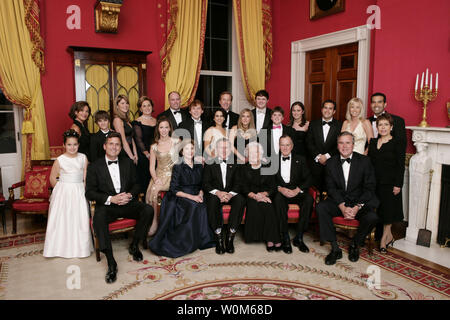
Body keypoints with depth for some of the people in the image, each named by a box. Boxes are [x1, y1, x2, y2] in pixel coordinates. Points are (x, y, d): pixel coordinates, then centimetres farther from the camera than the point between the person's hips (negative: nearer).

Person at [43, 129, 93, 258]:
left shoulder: (83, 158, 0)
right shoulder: (59, 160, -5)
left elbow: (86, 177, 1)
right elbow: (52, 178, 3)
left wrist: (84, 190, -6)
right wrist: (60, 190, 2)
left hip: (79, 192, 1)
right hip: (63, 192, -1)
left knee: (80, 218, 2)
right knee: (62, 218, 2)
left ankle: (80, 247, 16)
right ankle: (62, 247, 16)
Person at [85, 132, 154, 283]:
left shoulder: (128, 163, 13)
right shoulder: (94, 166, 3)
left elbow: (136, 184, 13)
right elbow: (90, 192, -2)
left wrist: (130, 195, -10)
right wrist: (111, 199, -17)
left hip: (128, 203, 3)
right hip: (107, 205, -3)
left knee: (148, 210, -24)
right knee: (98, 218, -36)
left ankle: (134, 245, -2)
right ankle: (111, 263, -31)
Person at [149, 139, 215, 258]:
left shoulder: (199, 167, 13)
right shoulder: (178, 167, 0)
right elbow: (174, 190, -6)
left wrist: (200, 194, -7)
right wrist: (191, 197, -17)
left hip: (196, 198, 4)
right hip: (180, 199, -4)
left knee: (203, 206, -28)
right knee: (195, 206, -33)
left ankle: (204, 239, -17)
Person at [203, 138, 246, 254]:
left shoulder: (235, 164, 13)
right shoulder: (210, 164, 9)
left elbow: (237, 183, 3)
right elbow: (206, 183, 0)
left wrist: (231, 194, -19)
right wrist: (218, 192, -20)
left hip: (231, 194, 1)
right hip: (214, 194, -1)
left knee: (241, 200, -32)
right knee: (213, 200, -36)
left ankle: (230, 236, -27)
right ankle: (219, 238, -31)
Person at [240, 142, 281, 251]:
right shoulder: (244, 169, 12)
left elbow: (273, 188, 5)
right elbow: (244, 188, 3)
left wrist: (263, 194, -15)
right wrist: (254, 195, -16)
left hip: (266, 196, 0)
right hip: (251, 197, 0)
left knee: (268, 206, -33)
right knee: (254, 206, -33)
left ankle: (271, 239, -29)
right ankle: (271, 239, -30)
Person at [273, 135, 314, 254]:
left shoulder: (300, 160, 12)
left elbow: (308, 179, 3)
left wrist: (297, 190, -15)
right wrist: (280, 188, -17)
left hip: (297, 192, 1)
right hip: (280, 192, -1)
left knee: (309, 199, -31)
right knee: (278, 199, -35)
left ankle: (299, 238, -22)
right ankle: (285, 238, -29)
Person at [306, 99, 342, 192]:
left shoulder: (340, 125, 4)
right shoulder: (313, 124, 9)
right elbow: (309, 143, 2)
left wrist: (327, 156, -12)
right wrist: (318, 156, -9)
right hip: (315, 163, 1)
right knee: (316, 188, 1)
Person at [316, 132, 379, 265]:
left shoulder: (364, 161, -2)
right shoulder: (331, 162, 2)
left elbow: (369, 188, -5)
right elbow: (331, 188, -3)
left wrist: (357, 207, -19)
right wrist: (342, 207, -19)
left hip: (359, 202, -1)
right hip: (338, 201, 1)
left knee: (372, 217, -30)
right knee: (320, 207, -27)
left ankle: (355, 245, 1)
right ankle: (335, 248, -17)